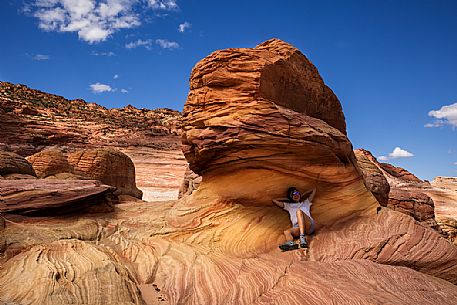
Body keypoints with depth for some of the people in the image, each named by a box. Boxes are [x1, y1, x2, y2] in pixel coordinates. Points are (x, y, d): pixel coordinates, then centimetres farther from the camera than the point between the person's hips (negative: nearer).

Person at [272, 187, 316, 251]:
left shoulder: (306, 202, 34)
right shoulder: (288, 205, 35)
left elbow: (314, 189, 41)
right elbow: (274, 200, 37)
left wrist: (302, 196, 42)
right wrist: (287, 199, 39)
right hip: (297, 228, 2)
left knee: (299, 211, -30)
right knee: (286, 232, -30)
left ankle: (303, 238, -46)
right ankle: (291, 243, -63)